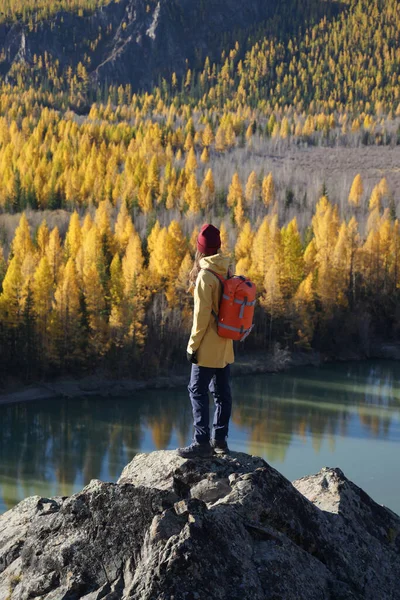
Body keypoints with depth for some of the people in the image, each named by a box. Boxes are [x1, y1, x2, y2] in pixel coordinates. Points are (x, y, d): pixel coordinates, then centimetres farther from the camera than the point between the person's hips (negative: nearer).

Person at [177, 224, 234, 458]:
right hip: (225, 345, 8)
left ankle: (202, 441, -6)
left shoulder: (206, 276, -18)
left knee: (198, 391, -4)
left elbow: (202, 315, -19)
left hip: (208, 348, -8)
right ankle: (220, 439, 17)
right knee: (222, 392, 11)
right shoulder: (227, 272, 6)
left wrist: (193, 345, -13)